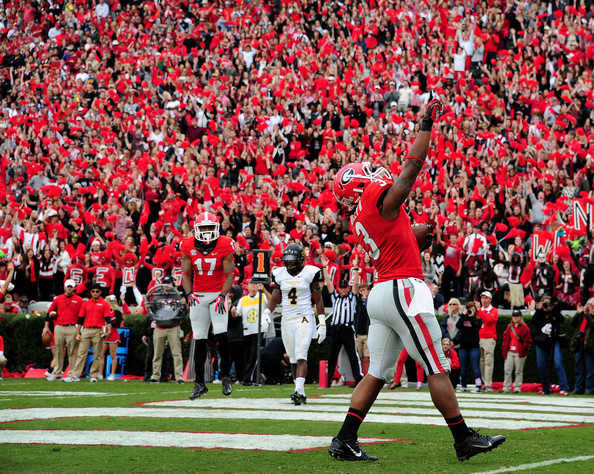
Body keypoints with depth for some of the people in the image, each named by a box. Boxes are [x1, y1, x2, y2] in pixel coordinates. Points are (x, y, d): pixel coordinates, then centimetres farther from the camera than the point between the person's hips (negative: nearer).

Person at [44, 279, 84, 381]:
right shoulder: (58, 299, 11)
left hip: (72, 329, -3)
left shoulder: (79, 300, 4)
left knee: (73, 353, -2)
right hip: (59, 328, 3)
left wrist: (79, 330, -4)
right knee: (59, 352, 7)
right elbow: (49, 313, 16)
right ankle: (57, 374, 11)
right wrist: (46, 327, 11)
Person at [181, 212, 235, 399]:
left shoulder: (225, 246, -7)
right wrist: (189, 294, -12)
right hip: (198, 296, 2)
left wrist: (222, 296, -18)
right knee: (199, 340, 2)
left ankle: (225, 376, 2)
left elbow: (229, 274, -6)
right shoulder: (188, 246, -1)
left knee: (221, 334, -16)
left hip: (217, 294, -2)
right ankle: (199, 383, 8)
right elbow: (186, 273, 3)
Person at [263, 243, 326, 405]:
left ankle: (299, 391, -29)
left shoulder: (310, 273, -3)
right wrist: (266, 314, -2)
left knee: (301, 356, -18)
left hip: (305, 319, -4)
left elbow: (318, 300, 1)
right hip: (287, 320, 4)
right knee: (293, 359, 7)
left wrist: (322, 323, -2)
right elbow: (275, 298, 15)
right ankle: (301, 394, 14)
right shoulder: (279, 274, 8)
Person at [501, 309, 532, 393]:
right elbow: (506, 340, 16)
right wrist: (504, 350, 6)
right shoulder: (509, 328, 15)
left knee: (519, 371, 1)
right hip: (510, 352, 5)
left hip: (520, 353, -5)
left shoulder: (524, 328, 0)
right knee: (507, 370, 1)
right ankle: (506, 387, 5)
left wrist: (523, 349, -11)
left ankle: (517, 387, 7)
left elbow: (527, 340, -3)